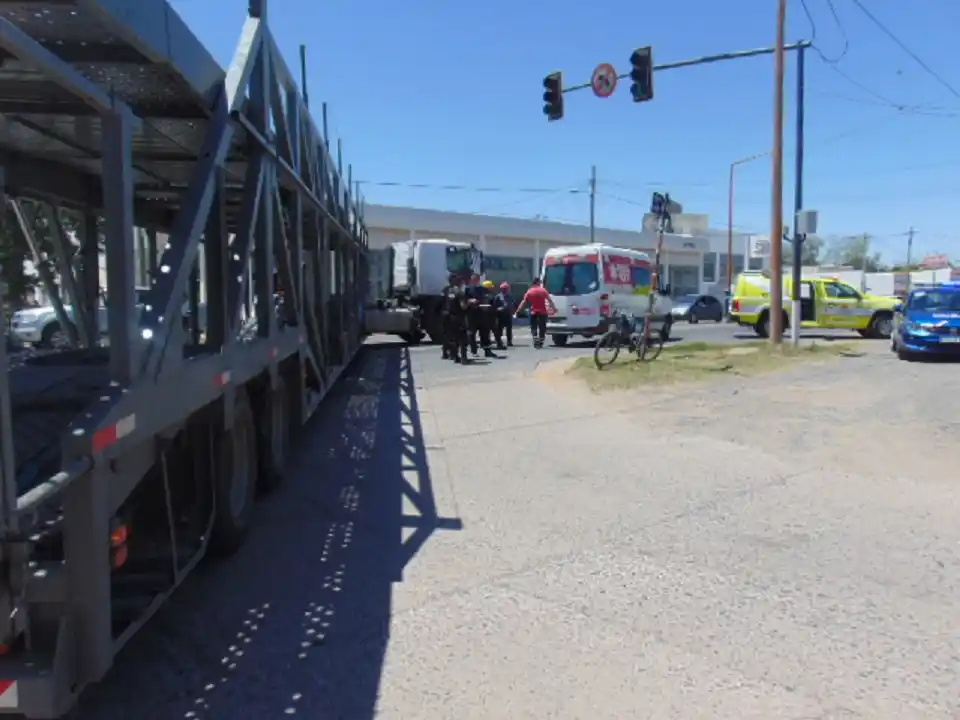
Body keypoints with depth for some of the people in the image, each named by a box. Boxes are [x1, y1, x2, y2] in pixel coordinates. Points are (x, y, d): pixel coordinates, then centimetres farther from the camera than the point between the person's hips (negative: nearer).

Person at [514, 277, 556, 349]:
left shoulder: (529, 292, 1)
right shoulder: (543, 290, -1)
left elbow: (523, 303, 1)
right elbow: (550, 300, -4)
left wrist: (517, 312, 4)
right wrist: (554, 308, 1)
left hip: (533, 313, 0)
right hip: (543, 312, 0)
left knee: (534, 328, 6)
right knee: (542, 328, 9)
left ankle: (536, 342, -12)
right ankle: (540, 343, 12)